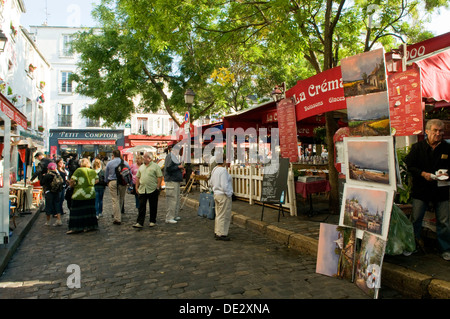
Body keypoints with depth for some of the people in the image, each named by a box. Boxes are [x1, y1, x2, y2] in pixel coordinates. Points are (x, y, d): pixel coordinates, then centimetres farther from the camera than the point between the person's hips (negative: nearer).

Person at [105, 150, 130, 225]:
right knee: (121, 199, 15)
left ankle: (117, 219, -2)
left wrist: (107, 182, 23)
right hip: (122, 183, 1)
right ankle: (117, 214, 28)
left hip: (112, 182, -1)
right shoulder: (125, 163, 3)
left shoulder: (109, 163, 1)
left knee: (115, 200, 0)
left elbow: (106, 174, 9)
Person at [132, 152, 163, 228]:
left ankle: (152, 221, 19)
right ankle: (139, 223, 1)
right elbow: (138, 177, 18)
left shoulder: (155, 166, -2)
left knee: (153, 207, 6)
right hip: (142, 190, 4)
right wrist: (137, 187, 11)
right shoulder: (141, 167, 15)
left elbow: (160, 177, -6)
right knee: (141, 206, 0)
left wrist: (158, 187, -12)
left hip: (152, 190, -4)